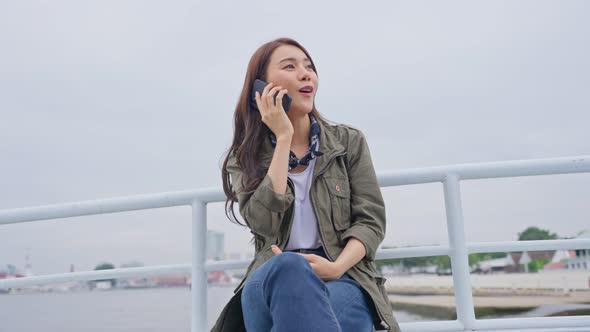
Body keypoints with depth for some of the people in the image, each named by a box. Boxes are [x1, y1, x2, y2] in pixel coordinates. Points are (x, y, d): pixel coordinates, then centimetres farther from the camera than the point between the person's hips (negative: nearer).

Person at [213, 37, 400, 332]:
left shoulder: (349, 141, 10)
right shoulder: (244, 156, 9)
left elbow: (370, 220, 3)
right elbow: (264, 223, -10)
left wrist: (336, 267, -18)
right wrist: (283, 138, -8)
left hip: (344, 276, 0)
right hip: (273, 279, 1)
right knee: (288, 267, -37)